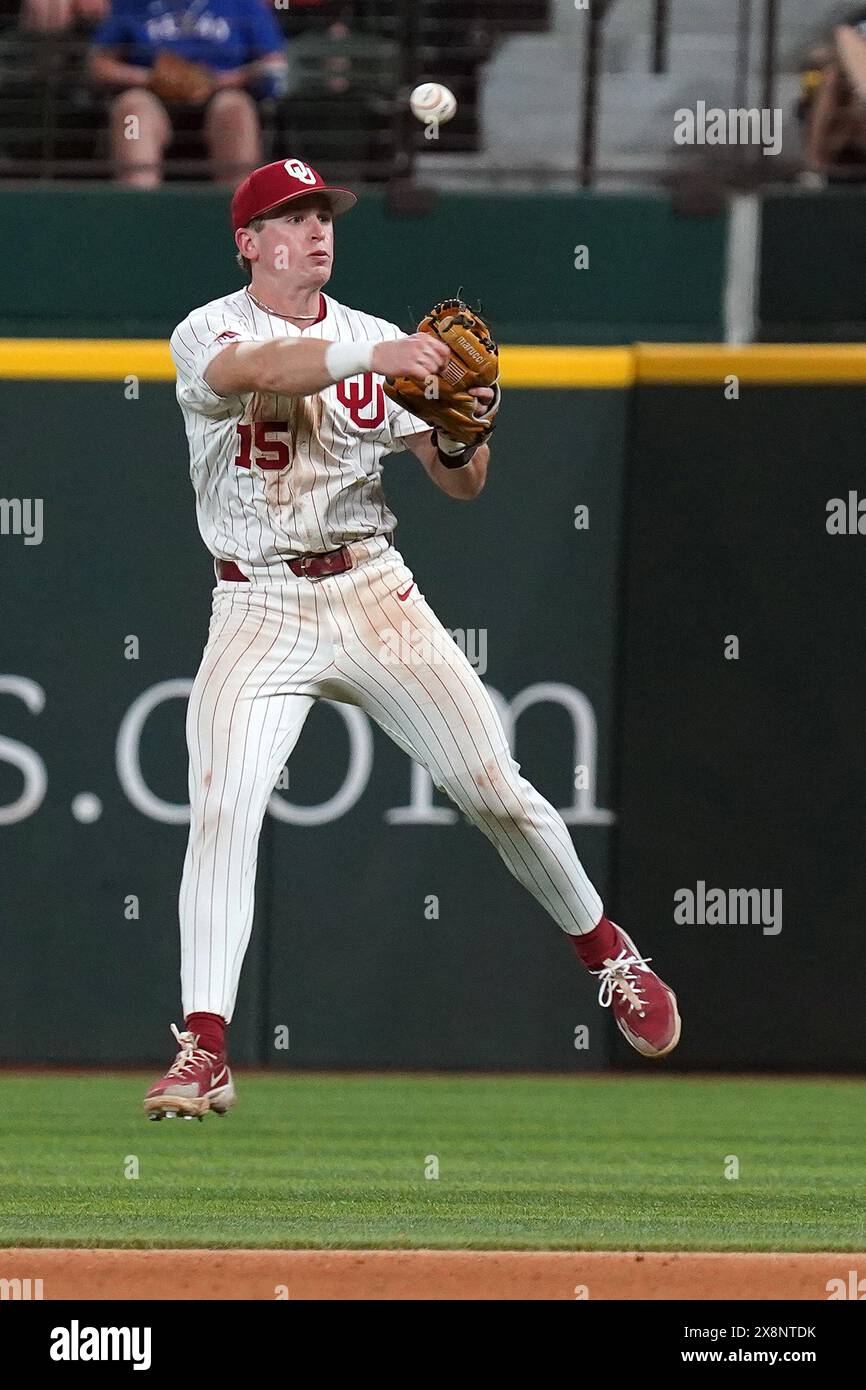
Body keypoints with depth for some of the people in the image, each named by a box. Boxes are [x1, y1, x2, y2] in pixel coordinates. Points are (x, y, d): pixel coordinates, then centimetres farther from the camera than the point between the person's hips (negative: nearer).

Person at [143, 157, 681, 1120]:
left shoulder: (375, 341, 7)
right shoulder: (206, 334, -3)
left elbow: (459, 484, 5)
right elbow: (251, 371, -29)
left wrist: (464, 431, -18)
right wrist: (372, 355, -43)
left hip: (373, 596, 2)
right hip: (259, 611, -2)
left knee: (494, 787, 1)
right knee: (219, 812, -16)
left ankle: (608, 954, 23)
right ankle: (203, 1052, -14)